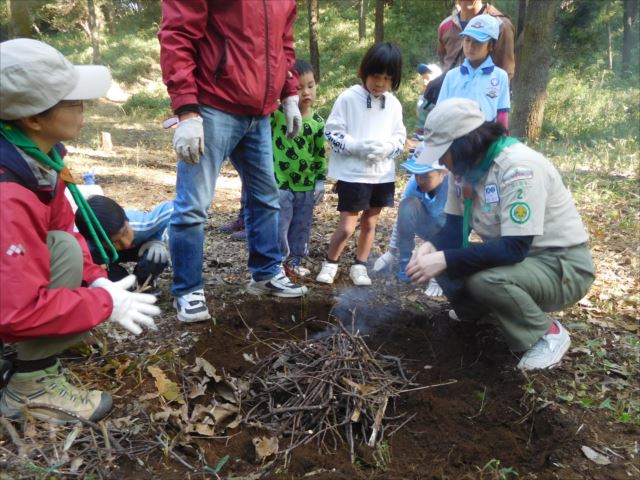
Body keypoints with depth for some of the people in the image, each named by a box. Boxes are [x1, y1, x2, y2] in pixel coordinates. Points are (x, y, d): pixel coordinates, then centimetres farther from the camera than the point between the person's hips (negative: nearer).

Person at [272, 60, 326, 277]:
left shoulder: (318, 121, 0)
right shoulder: (277, 114, -8)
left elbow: (321, 153, 6)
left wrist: (321, 180, 5)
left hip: (307, 186, 4)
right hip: (280, 183, -3)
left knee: (302, 227, 15)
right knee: (279, 226, 3)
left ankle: (295, 260, 32)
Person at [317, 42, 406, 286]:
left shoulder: (394, 104, 2)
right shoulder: (348, 97, -8)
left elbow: (400, 137, 7)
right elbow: (331, 132, -8)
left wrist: (387, 147, -15)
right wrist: (357, 146, -22)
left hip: (382, 175, 4)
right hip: (352, 174, -4)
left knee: (370, 223, 14)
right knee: (347, 226, -2)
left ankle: (359, 266, 29)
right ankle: (330, 263, 21)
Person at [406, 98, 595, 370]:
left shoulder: (519, 167, -29)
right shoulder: (467, 165, -4)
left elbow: (514, 249, -33)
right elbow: (454, 229, 1)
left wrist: (445, 259, -33)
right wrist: (431, 248, -21)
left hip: (563, 266, -7)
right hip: (516, 257, 8)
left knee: (486, 281, -33)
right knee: (441, 258, -8)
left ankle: (549, 334, -5)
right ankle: (475, 310, 20)